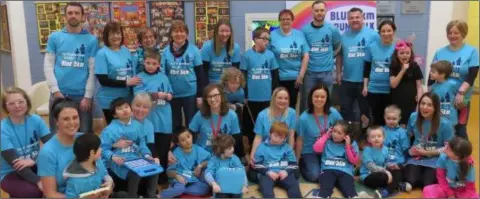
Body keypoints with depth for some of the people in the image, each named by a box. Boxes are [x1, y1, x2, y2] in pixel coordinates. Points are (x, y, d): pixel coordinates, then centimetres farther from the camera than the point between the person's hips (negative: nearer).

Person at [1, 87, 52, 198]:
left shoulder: (36, 120, -5)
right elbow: (14, 162, -23)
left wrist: (34, 161, -31)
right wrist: (38, 181, -35)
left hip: (34, 167, 3)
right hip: (11, 173, -3)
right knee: (33, 190, -31)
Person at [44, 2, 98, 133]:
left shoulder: (91, 40, 2)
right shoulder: (54, 37, 6)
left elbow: (93, 70, -1)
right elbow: (48, 65, 3)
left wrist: (88, 96, -7)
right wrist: (55, 90, -7)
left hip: (81, 94, -1)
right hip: (59, 93, 1)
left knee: (84, 133, 10)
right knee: (56, 133, 12)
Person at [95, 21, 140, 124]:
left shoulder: (126, 51, 7)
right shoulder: (102, 54, -10)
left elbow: (133, 71, 14)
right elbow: (103, 80, -15)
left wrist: (135, 81, -5)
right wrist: (126, 82, -18)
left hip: (127, 99, 5)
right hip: (110, 101, -5)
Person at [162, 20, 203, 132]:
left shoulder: (194, 50, -4)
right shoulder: (166, 51, 1)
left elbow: (199, 74, -2)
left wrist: (200, 95, -5)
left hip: (190, 93, -2)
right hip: (172, 94, 2)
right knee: (174, 125, 14)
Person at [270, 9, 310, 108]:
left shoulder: (299, 34, 4)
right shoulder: (272, 35, -2)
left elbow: (305, 56, 3)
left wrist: (301, 75, -2)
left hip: (295, 77, 2)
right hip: (278, 78, -2)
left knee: (292, 105, 12)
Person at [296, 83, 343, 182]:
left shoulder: (333, 113, -13)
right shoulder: (304, 118, -18)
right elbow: (300, 140, -6)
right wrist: (297, 160, 2)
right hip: (310, 152, -2)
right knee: (314, 176, -22)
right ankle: (302, 164, 11)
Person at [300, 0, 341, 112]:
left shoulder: (332, 29, 0)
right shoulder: (305, 30, -3)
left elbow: (338, 47, 13)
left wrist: (329, 58, 3)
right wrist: (307, 60, -1)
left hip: (327, 72, 1)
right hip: (309, 72, -1)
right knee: (307, 102, 6)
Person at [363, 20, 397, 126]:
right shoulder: (372, 47, 1)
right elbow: (367, 68, 7)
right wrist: (365, 86, 5)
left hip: (391, 90, -1)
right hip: (374, 89, 1)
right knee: (377, 117, 11)